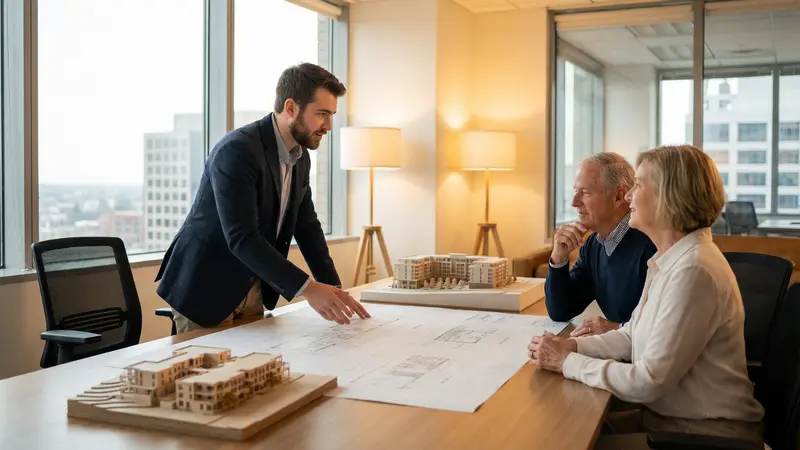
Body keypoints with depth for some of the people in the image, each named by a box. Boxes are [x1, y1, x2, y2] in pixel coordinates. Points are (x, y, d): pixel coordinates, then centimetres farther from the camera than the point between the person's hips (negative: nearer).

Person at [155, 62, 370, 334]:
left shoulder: (300, 157, 2)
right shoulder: (237, 150, -24)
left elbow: (307, 227, 6)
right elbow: (242, 238, -31)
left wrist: (334, 289, -5)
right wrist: (307, 289, -34)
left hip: (253, 290, 8)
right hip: (205, 289, -8)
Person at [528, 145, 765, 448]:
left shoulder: (693, 271, -25)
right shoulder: (668, 260, 7)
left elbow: (650, 381, -25)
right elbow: (634, 334, 10)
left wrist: (568, 362, -16)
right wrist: (572, 345, -6)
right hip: (665, 415, 8)